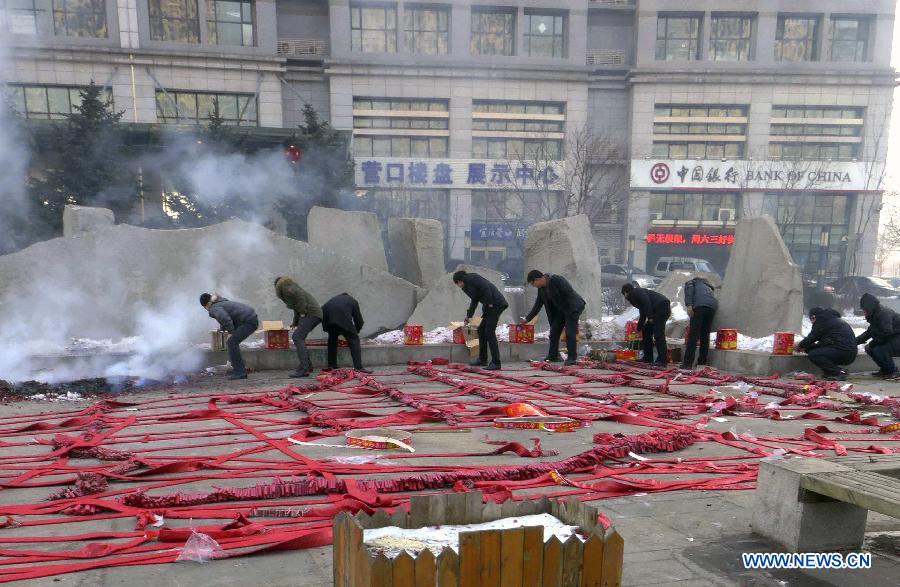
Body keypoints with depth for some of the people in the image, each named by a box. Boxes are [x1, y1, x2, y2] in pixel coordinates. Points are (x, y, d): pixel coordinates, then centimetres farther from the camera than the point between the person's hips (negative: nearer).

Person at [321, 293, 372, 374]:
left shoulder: (335, 298, 41)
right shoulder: (353, 301, 32)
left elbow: (323, 309, 35)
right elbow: (358, 319, 30)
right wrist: (356, 332, 46)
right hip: (343, 318, -4)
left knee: (332, 339, 25)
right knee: (354, 340, 5)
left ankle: (331, 366, 27)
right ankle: (358, 367, -3)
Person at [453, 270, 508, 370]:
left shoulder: (470, 278, -8)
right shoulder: (468, 285, 21)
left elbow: (486, 288, -19)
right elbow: (475, 301, 31)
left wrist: (489, 303, -16)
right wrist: (468, 316, 37)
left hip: (495, 304, -10)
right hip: (489, 306, 10)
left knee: (489, 332, -11)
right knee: (481, 330, 14)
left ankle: (496, 363, -9)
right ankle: (482, 360, 23)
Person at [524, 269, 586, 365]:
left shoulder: (557, 280, -23)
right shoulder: (541, 289, 2)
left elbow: (571, 294, -25)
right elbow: (537, 306, 11)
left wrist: (572, 312, -26)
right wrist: (527, 319, 10)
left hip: (573, 307, -8)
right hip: (560, 310, 9)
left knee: (570, 333, -14)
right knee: (554, 332, 5)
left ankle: (572, 358, -9)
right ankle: (553, 357, 12)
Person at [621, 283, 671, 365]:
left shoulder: (635, 292, 1)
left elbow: (646, 302, -17)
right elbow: (643, 314, 33)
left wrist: (650, 317, -19)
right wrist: (638, 328, 39)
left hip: (662, 307, -10)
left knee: (658, 334, -12)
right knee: (646, 330, 14)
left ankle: (662, 360, -13)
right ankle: (648, 357, 17)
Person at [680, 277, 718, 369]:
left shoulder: (691, 282, 26)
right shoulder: (708, 286, 42)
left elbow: (689, 288, 1)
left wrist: (689, 305, -10)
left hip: (699, 305, -6)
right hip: (713, 306, 6)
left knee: (693, 335, -7)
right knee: (705, 335, 13)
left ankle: (688, 363, -11)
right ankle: (702, 362, 14)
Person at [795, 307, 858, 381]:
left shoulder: (823, 322, -7)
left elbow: (811, 338, -2)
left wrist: (800, 345, 16)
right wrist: (806, 348, 25)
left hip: (844, 351, -10)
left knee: (812, 355, -15)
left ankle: (839, 373, -14)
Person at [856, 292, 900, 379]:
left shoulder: (885, 313, -21)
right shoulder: (876, 315, 10)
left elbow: (886, 332, -32)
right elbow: (868, 333, 14)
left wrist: (873, 343, -19)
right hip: (892, 340, 10)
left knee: (878, 349, -25)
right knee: (869, 349, 4)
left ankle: (893, 372, -9)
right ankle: (885, 370, 15)